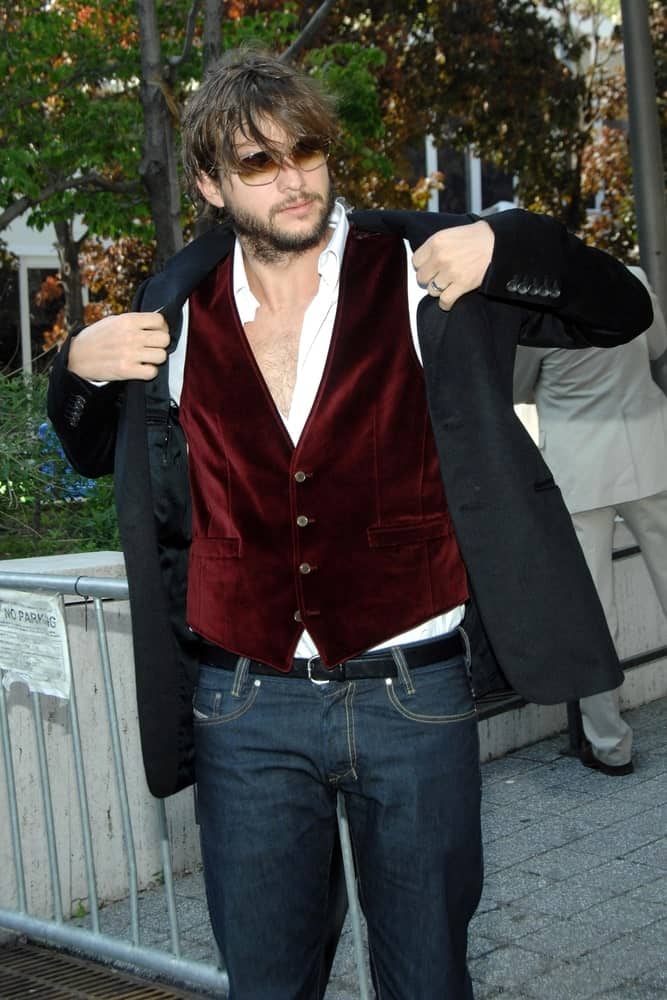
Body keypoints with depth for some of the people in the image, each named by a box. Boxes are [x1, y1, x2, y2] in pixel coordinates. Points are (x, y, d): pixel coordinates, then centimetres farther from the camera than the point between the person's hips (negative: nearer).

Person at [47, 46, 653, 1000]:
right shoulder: (177, 311, 4)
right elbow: (100, 453, 20)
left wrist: (504, 248, -15)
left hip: (414, 696, -1)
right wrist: (79, 368, -1)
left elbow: (624, 308, 3)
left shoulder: (419, 268, -3)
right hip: (246, 711, 2)